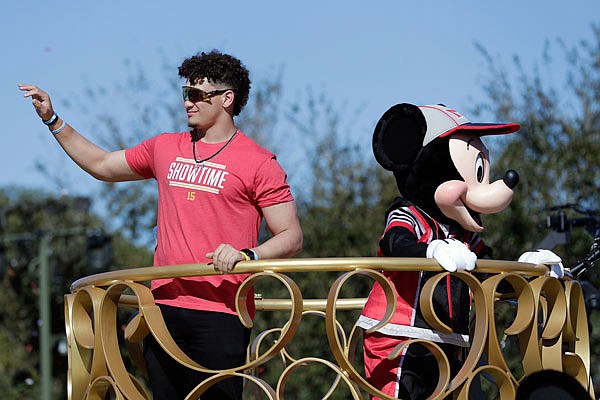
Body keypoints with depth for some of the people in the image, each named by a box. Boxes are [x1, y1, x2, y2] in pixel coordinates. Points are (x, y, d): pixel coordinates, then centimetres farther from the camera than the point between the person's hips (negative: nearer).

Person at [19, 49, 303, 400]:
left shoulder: (259, 163, -1)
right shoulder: (165, 148, 17)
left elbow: (292, 237, -3)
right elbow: (102, 165, 30)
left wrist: (246, 255, -21)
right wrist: (53, 120, 26)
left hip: (220, 314, -5)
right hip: (164, 309, 6)